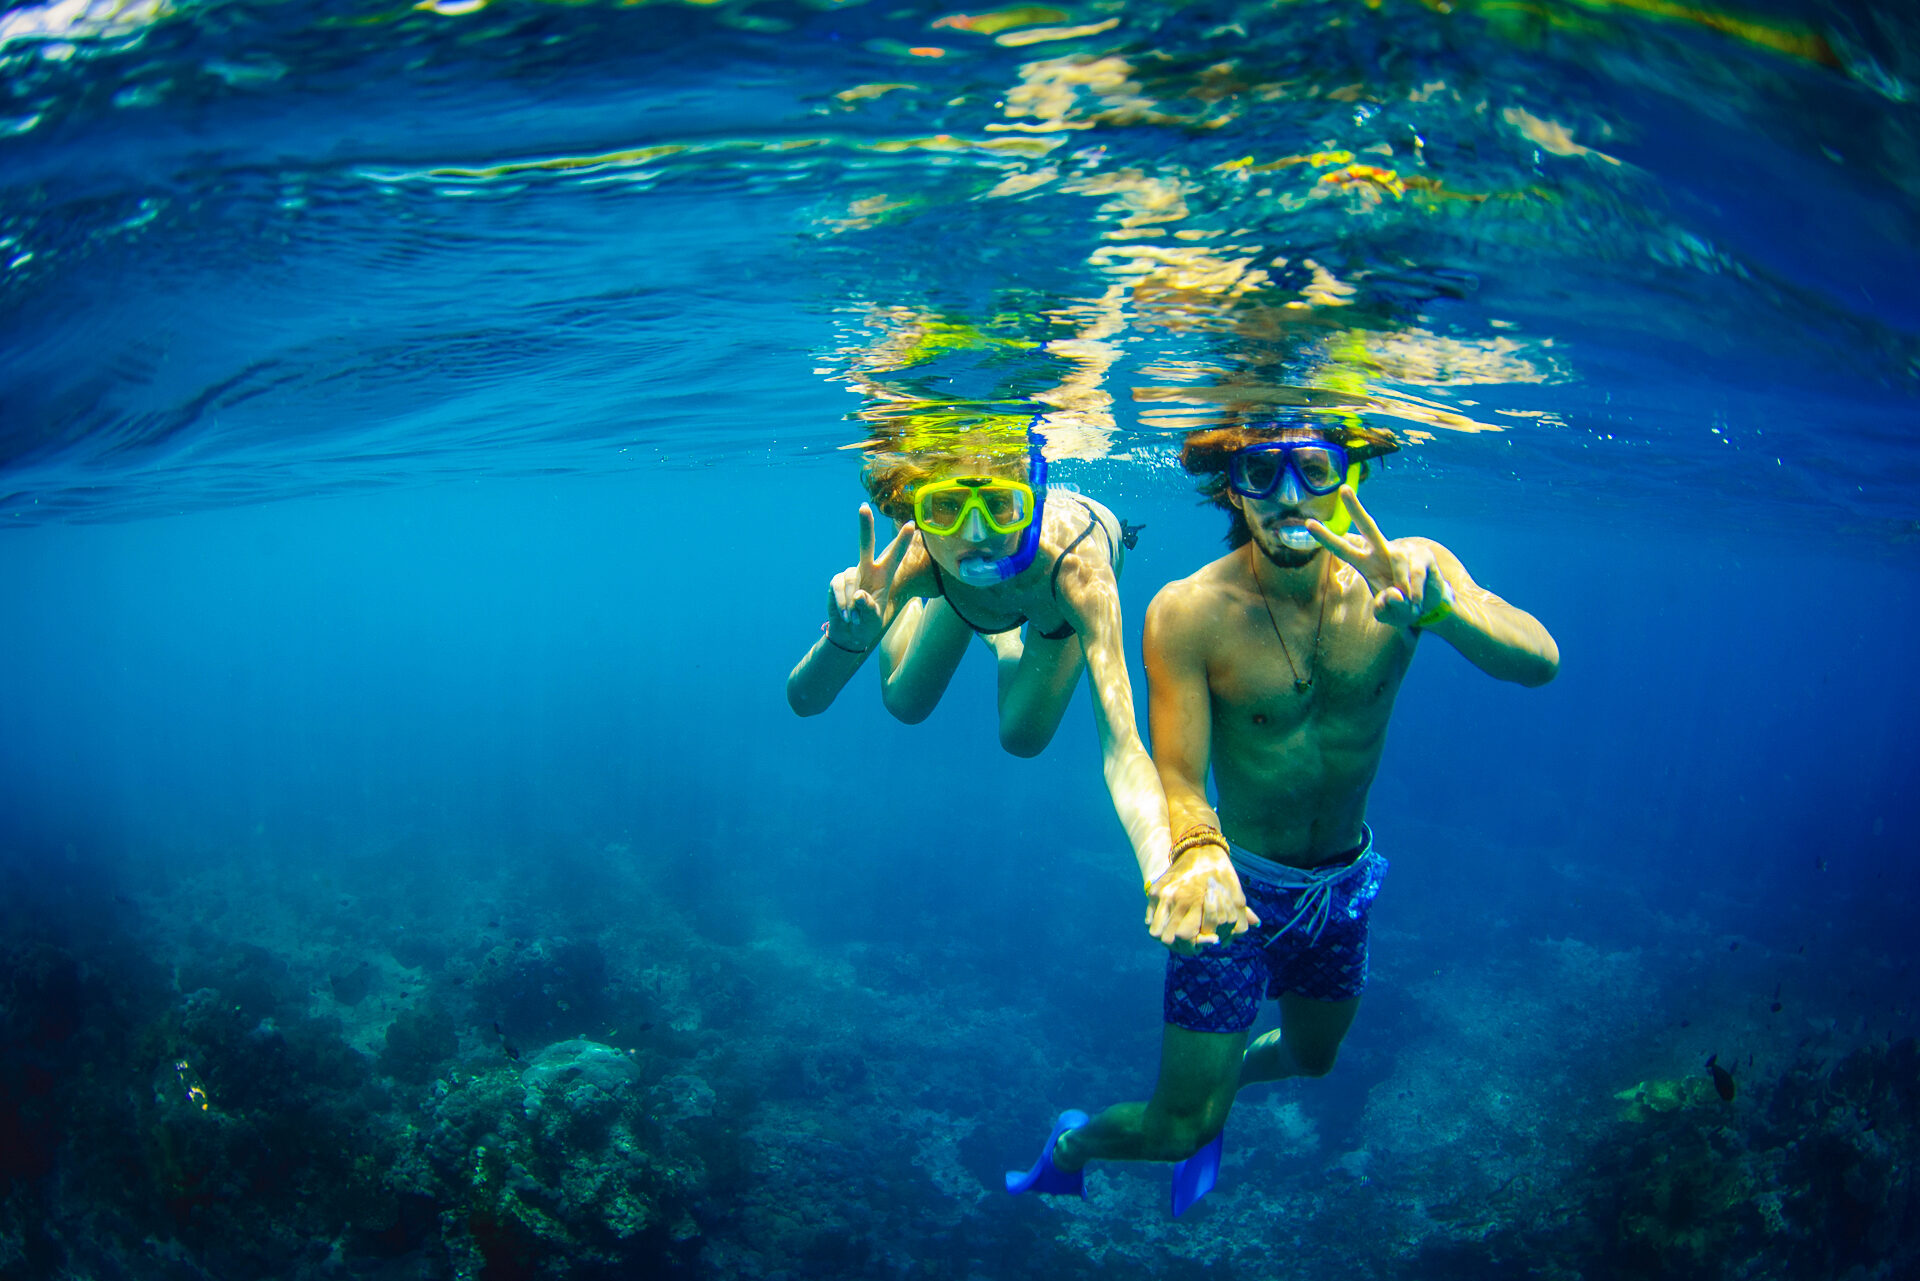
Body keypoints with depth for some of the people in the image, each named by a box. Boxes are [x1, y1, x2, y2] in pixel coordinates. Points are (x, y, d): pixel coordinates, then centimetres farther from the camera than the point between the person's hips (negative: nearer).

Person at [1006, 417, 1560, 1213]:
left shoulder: (1404, 570, -17)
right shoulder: (1188, 613, -24)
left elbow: (1538, 663, -30)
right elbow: (1178, 780, -24)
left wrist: (1435, 604, -51)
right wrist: (1196, 853, -47)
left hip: (1344, 881, 4)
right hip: (1238, 884, -4)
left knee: (1312, 1058, 29)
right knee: (1177, 1132, 1)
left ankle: (1212, 1084, 62)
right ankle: (1072, 1143, 35)